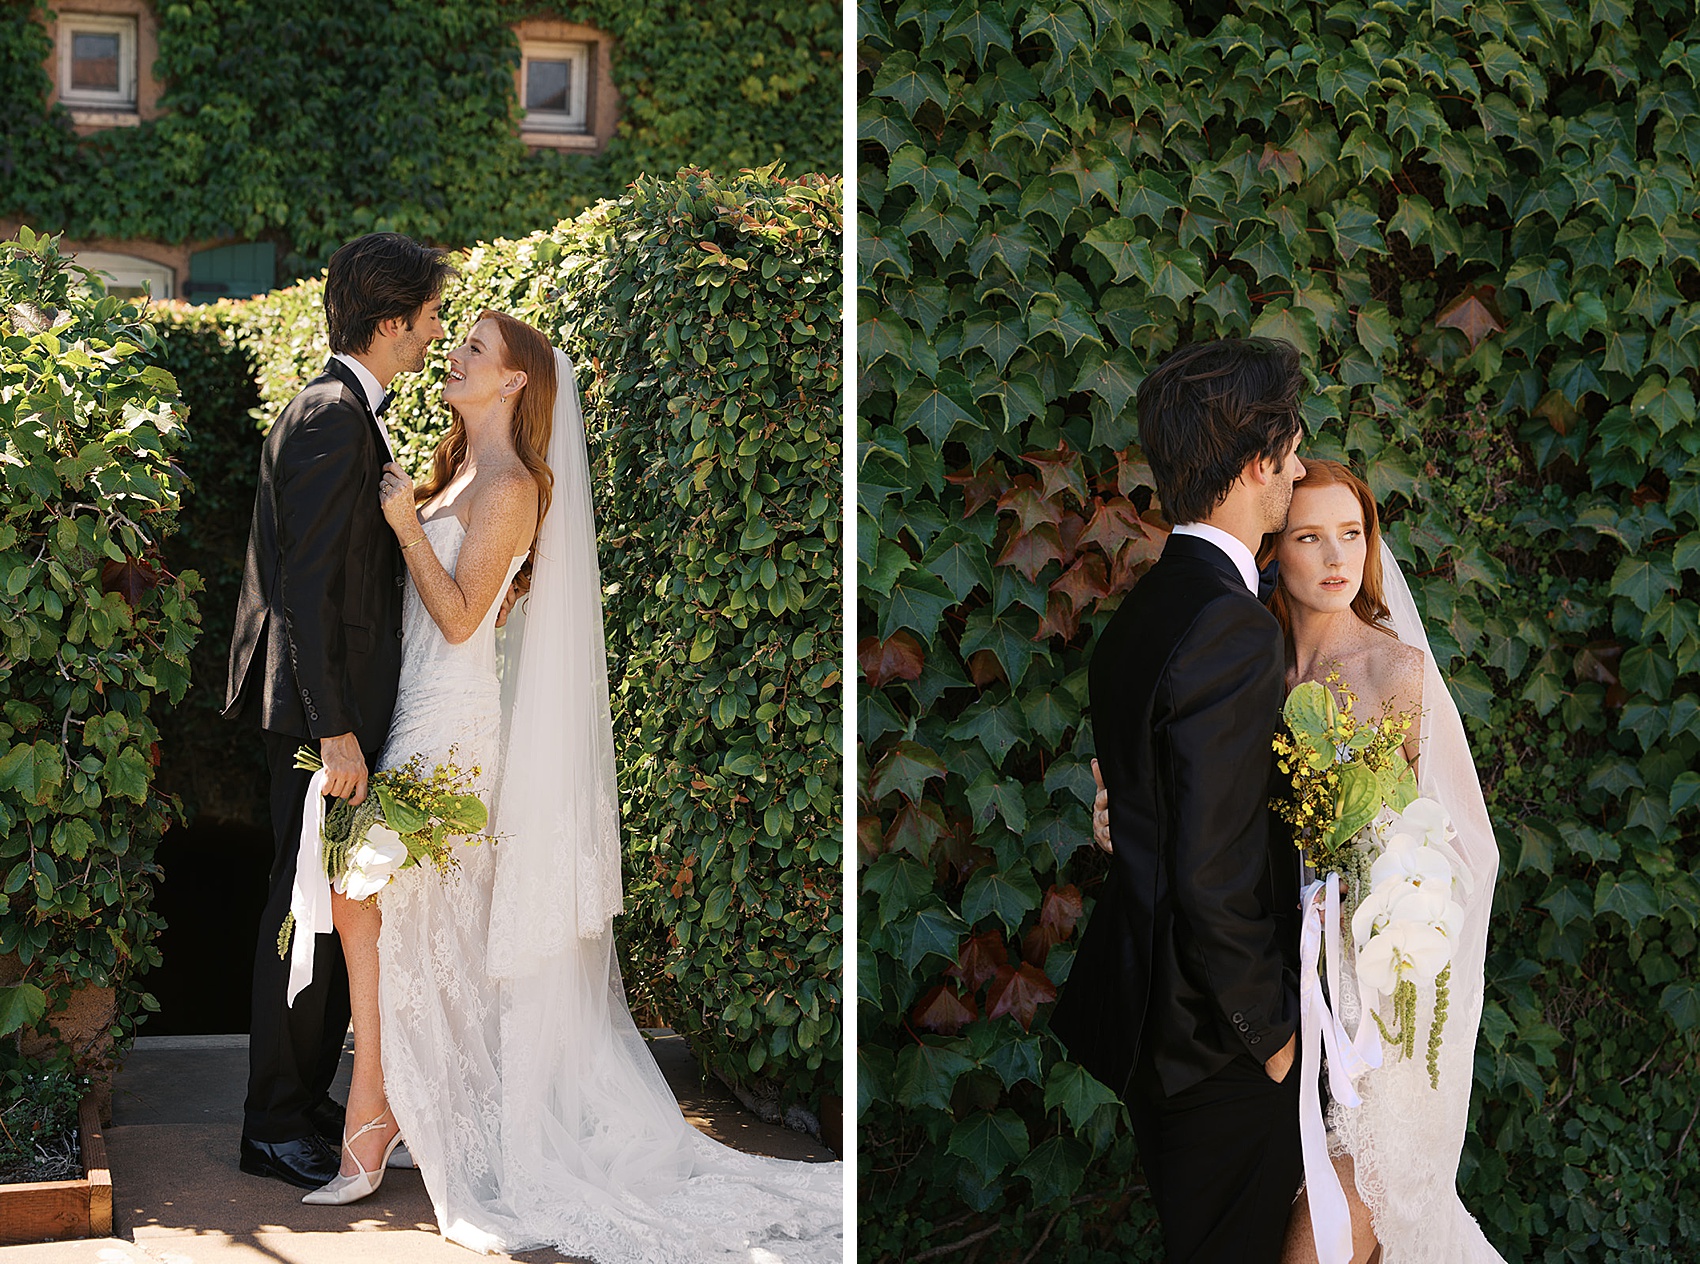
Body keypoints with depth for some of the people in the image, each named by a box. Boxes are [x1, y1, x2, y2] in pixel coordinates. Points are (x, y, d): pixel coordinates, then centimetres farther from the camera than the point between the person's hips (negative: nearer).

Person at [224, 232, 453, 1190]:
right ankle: (278, 1128, 7)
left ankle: (309, 1101, 25)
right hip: (324, 705, -10)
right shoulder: (331, 418, -17)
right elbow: (306, 587, -22)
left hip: (344, 701, 10)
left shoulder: (352, 411, 15)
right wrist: (335, 731, -23)